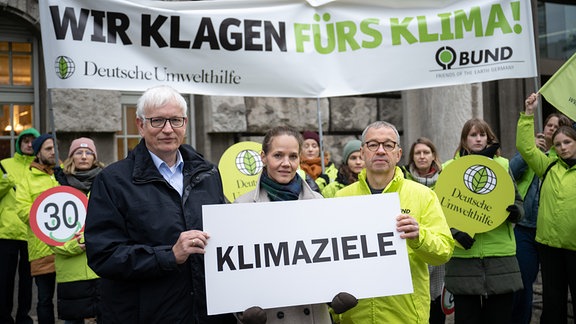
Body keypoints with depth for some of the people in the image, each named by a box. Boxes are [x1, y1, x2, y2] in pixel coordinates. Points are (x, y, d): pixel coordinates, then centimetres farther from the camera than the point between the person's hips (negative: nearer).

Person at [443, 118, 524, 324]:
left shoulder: (502, 164, 9)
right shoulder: (449, 167, 5)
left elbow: (517, 200, 14)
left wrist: (515, 211, -9)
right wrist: (455, 232, -15)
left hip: (500, 251, 1)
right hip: (463, 253, -1)